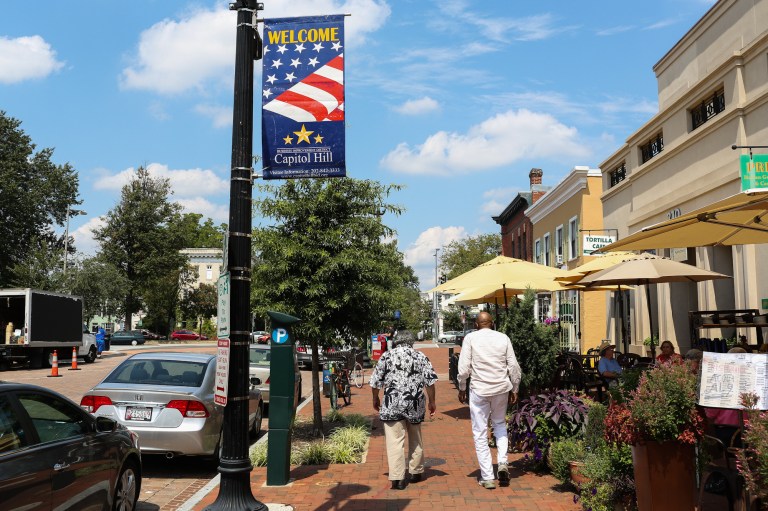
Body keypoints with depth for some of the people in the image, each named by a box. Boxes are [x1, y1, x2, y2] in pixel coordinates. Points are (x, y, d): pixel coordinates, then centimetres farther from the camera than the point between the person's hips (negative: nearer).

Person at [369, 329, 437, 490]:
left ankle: (397, 478, -4)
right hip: (415, 404, 2)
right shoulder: (420, 356, 6)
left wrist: (375, 399, 19)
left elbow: (376, 381, 4)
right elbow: (430, 381, 0)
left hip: (392, 404, -2)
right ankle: (416, 472, 30)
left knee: (395, 441, -1)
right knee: (416, 440, 19)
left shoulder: (386, 356, 3)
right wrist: (432, 402, 9)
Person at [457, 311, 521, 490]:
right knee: (500, 424, 26)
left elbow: (464, 368, -7)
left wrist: (462, 389, 6)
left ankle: (487, 478, 9)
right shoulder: (503, 338, 4)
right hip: (501, 388, 3)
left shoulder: (470, 338, -3)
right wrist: (514, 390, 14)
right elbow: (514, 366, 4)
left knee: (480, 433, 7)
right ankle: (502, 462, 8)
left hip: (479, 390, -3)